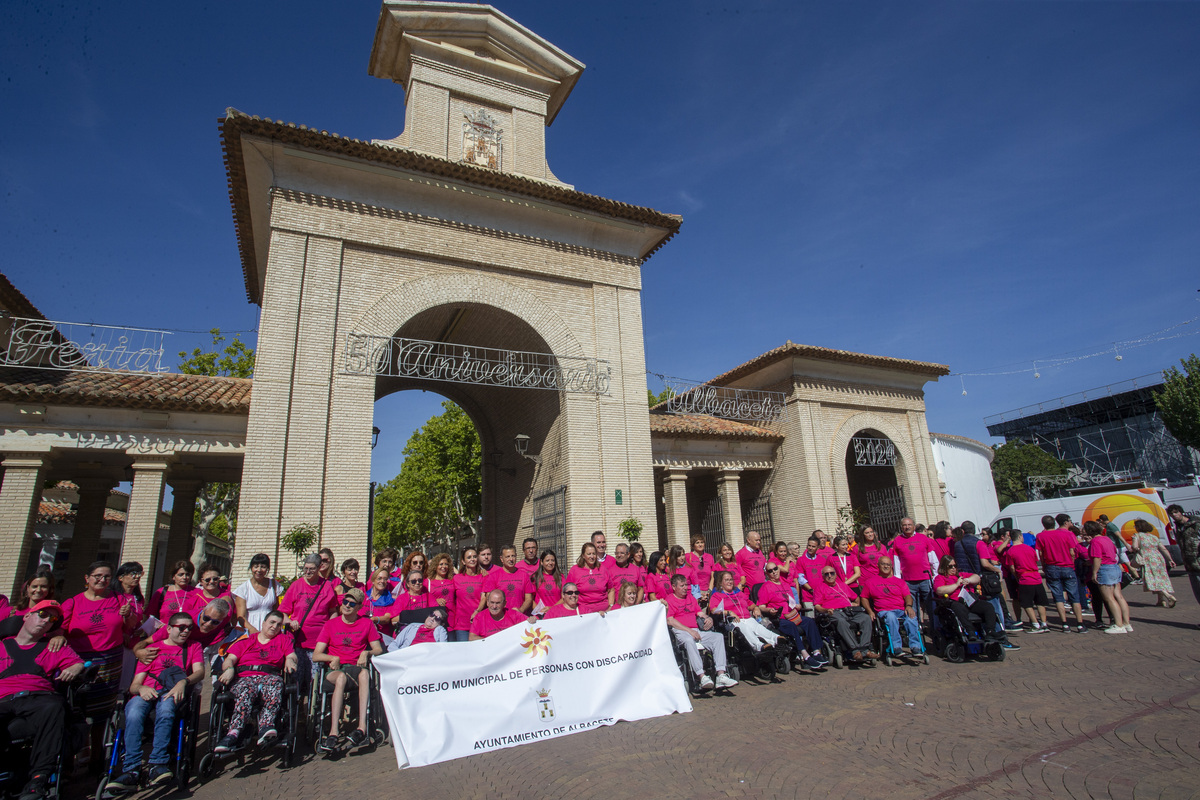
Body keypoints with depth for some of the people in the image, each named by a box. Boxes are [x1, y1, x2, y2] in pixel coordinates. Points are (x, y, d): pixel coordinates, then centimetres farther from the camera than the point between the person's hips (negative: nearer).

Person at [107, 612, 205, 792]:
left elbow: (199, 671, 4)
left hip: (172, 693, -1)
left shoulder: (193, 647, 24)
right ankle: (131, 771, -36)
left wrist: (183, 682, -18)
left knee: (165, 708, -36)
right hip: (146, 693, 1)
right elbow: (134, 686, 14)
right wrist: (141, 688, -11)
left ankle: (157, 765, -38)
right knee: (133, 714, -34)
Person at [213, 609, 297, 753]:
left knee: (275, 684, -38)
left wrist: (290, 660, -10)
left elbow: (292, 656, 14)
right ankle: (234, 733, -50)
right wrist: (229, 669, -11)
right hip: (243, 677, 0)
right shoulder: (245, 640, 24)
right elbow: (230, 659, 12)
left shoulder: (283, 639, 26)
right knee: (247, 690, -38)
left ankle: (266, 727, -53)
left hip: (270, 677, 0)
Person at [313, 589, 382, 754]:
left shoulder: (367, 624, 13)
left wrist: (367, 653, -10)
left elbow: (378, 650, 12)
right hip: (335, 670, 0)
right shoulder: (331, 624, 13)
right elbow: (316, 655, 8)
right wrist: (334, 658, -10)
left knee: (365, 674, -37)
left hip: (357, 667, 0)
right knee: (341, 677, -38)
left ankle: (362, 726, -45)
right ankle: (334, 732, -42)